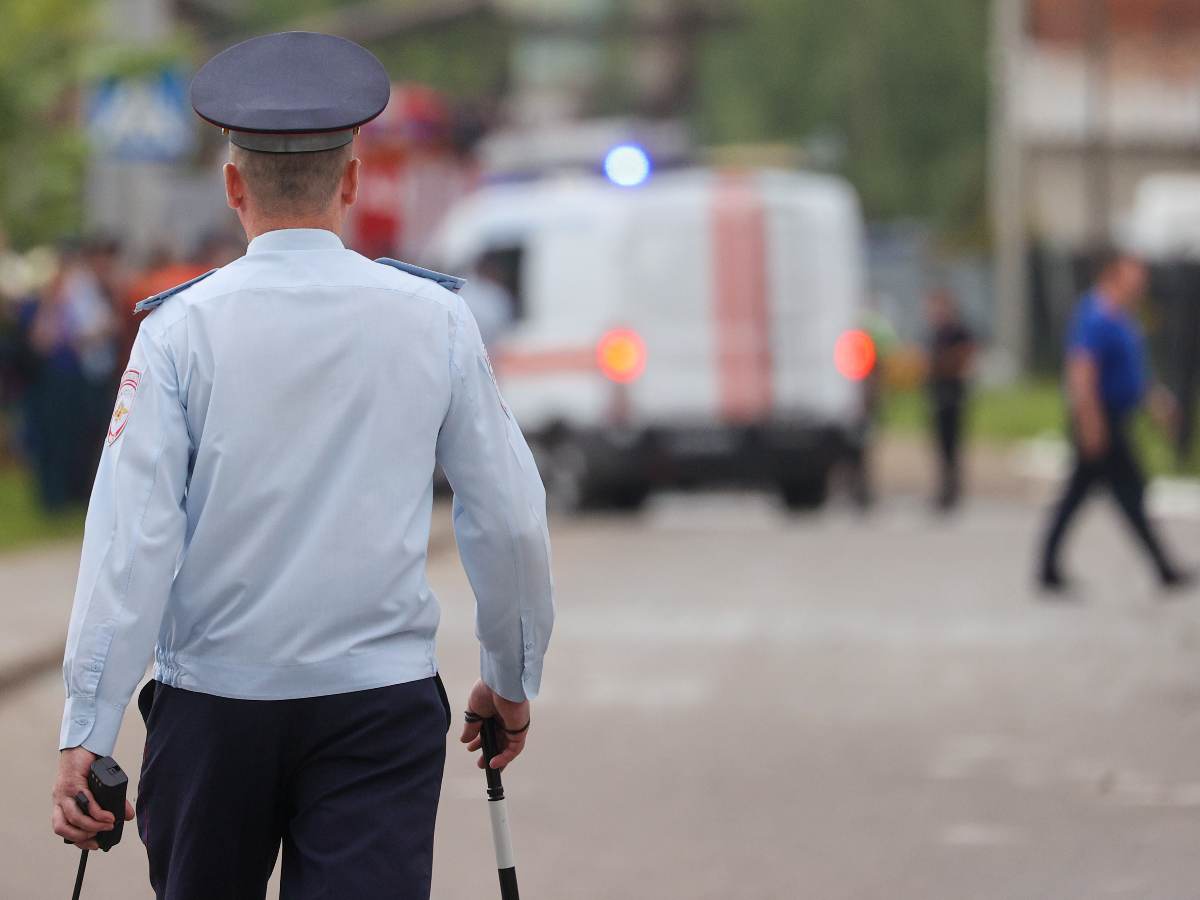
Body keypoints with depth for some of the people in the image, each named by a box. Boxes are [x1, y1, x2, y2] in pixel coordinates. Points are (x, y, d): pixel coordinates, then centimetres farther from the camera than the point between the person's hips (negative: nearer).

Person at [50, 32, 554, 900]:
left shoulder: (183, 329, -6)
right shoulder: (435, 320, -2)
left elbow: (132, 539, -11)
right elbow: (510, 519, 3)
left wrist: (87, 731, -10)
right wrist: (511, 679, 18)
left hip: (215, 699, 0)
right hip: (385, 699, 0)